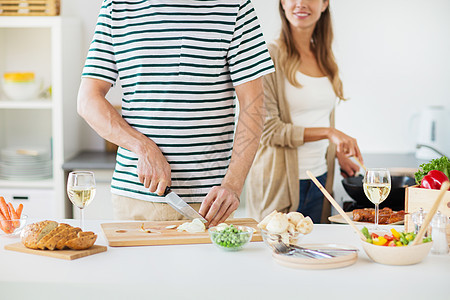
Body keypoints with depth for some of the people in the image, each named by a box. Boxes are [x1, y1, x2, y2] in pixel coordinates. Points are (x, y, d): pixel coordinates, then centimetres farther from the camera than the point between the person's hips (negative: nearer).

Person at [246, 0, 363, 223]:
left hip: (319, 178, 6)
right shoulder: (270, 57, -9)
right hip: (280, 180, -6)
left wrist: (338, 154, 14)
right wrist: (327, 132, -19)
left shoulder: (325, 59, 11)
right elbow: (268, 129, -14)